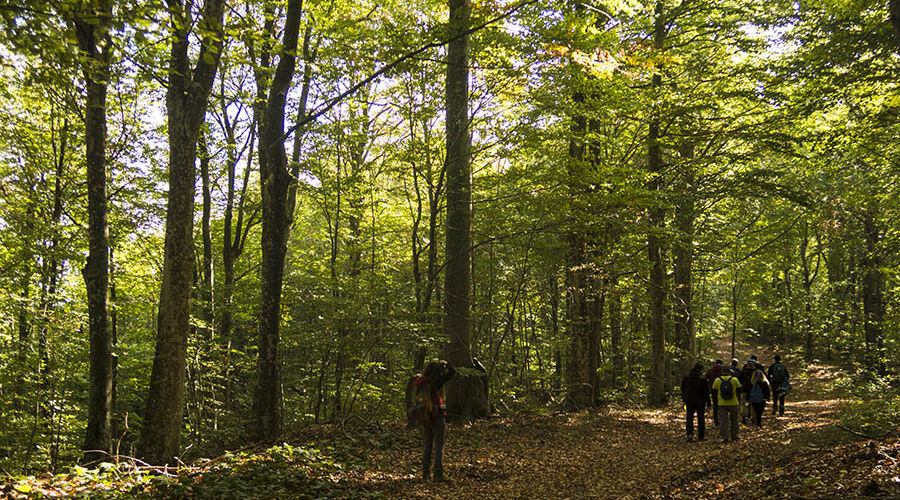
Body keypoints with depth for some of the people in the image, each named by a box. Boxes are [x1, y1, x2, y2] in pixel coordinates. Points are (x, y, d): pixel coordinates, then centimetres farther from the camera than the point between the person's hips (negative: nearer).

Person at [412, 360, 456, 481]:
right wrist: (445, 363, 8)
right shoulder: (436, 381, -14)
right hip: (437, 416, -7)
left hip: (426, 417, 7)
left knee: (428, 446, 16)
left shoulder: (422, 383, 4)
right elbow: (452, 372, -13)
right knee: (439, 446, -2)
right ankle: (438, 474, -4)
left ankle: (425, 473, 18)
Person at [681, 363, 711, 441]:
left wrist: (684, 398, 23)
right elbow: (706, 391, -9)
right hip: (700, 401, -2)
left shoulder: (686, 377, 0)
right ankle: (701, 436, 15)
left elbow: (683, 389, 10)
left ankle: (690, 433, -18)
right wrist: (708, 402, -2)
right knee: (701, 418, 10)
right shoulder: (702, 379, -12)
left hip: (689, 401, 2)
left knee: (689, 417, 2)